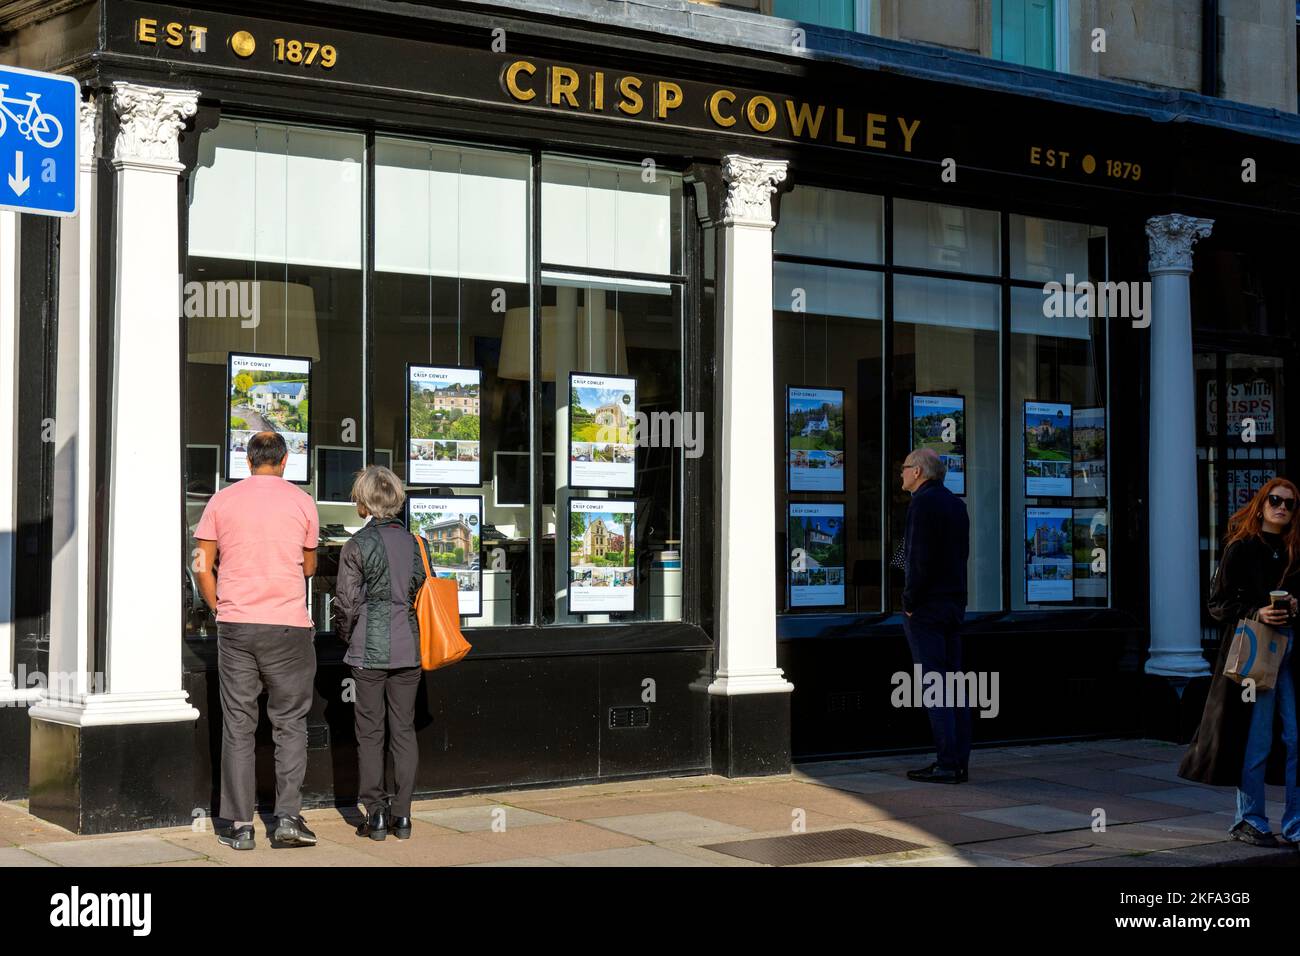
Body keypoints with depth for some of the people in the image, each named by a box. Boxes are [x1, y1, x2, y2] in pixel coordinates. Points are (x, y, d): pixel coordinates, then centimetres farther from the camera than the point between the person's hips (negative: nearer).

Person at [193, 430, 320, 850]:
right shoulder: (302, 502, 2)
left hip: (235, 625, 1)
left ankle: (239, 824, 8)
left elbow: (202, 567, 3)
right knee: (290, 722, 7)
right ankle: (288, 817, 1)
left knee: (237, 725, 6)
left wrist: (219, 609, 15)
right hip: (289, 626, -1)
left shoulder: (222, 501, 4)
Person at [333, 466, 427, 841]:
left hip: (369, 650, -4)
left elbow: (347, 602, -8)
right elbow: (422, 590, 8)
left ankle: (375, 814, 5)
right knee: (404, 730, 8)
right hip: (408, 648, 4)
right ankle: (402, 815, 9)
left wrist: (345, 634, 9)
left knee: (369, 732, 4)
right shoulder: (413, 542, 5)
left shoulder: (358, 545, -9)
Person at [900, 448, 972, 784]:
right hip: (954, 605, 9)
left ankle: (947, 765, -8)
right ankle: (959, 762, 10)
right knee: (953, 686, 9)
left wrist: (910, 602, -12)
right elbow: (962, 554, 16)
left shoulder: (923, 503, -12)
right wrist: (954, 598, 16)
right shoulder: (956, 504, 14)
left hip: (925, 608, -9)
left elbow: (920, 558, -19)